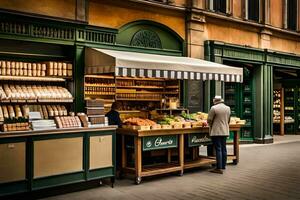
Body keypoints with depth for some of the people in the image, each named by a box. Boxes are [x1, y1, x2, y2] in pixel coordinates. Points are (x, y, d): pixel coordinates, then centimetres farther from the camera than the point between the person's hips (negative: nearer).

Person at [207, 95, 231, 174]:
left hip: (216, 132, -7)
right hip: (225, 131, 7)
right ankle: (223, 166, 24)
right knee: (223, 148, 14)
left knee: (218, 149, -6)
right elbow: (228, 120, 17)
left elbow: (209, 120, -8)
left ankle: (219, 168, -5)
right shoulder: (228, 108, 8)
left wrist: (211, 126, 12)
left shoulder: (214, 108, -13)